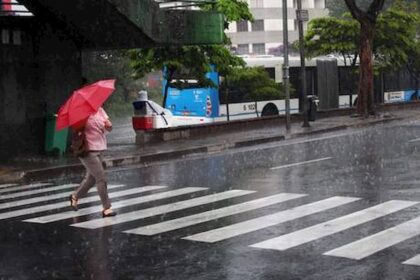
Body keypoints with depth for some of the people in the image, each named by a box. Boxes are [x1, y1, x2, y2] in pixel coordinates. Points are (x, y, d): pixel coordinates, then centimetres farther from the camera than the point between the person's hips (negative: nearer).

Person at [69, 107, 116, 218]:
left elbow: (109, 128, 7)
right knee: (101, 178, -11)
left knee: (91, 178, 18)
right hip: (88, 150, -7)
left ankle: (75, 196, 41)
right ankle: (106, 208, -5)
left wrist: (108, 125, -14)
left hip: (99, 148, 8)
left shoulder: (100, 110, 7)